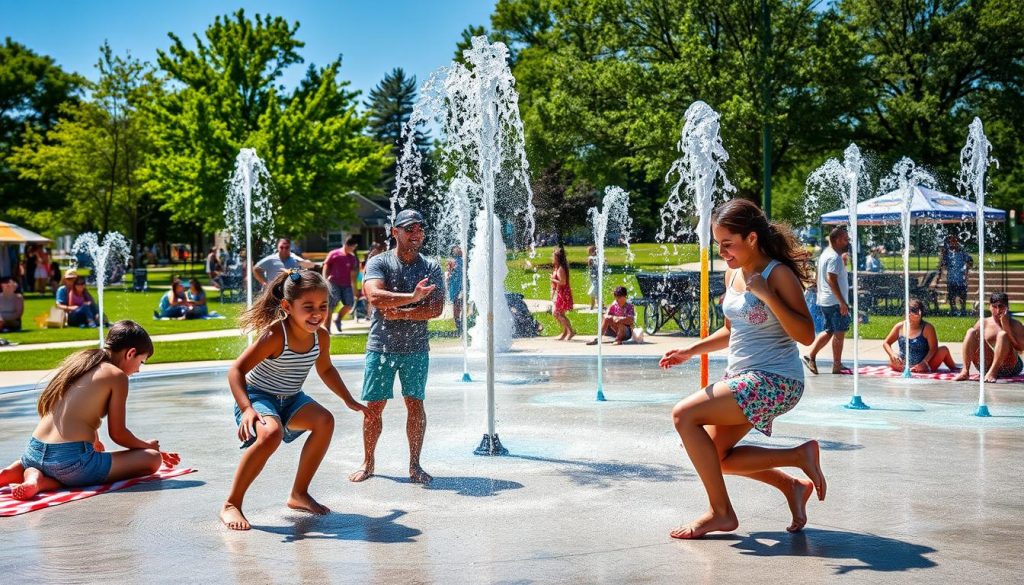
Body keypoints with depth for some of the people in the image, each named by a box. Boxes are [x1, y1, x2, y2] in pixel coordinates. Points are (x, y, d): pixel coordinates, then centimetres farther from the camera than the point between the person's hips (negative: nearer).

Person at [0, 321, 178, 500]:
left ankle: (25, 472, 5)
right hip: (71, 461, -9)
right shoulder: (117, 375, -3)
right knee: (153, 458, -3)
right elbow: (117, 433, -2)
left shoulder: (79, 361, 20)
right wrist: (147, 445, 17)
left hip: (33, 453, 9)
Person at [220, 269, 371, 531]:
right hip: (257, 397, -7)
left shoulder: (321, 336, -6)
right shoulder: (274, 335, -27)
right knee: (271, 433, -36)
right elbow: (236, 370, -27)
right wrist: (246, 409, -40)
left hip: (291, 400, 7)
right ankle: (231, 504, -22)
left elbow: (326, 369, 15)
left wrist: (350, 401, 15)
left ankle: (299, 494, 0)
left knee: (324, 421, -17)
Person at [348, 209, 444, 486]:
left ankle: (414, 465, 11)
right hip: (381, 346, -1)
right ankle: (368, 463, 19)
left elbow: (436, 308, -7)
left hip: (416, 347, 1)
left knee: (415, 403, 0)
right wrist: (412, 297, -24)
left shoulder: (431, 267, 4)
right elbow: (375, 296, -19)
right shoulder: (378, 262, -1)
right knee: (374, 406, 3)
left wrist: (400, 313, -16)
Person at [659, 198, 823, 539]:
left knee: (685, 415, -19)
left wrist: (766, 294, -27)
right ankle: (793, 486, 20)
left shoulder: (779, 274, -14)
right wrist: (692, 350, 7)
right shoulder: (733, 275, 9)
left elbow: (806, 335, -20)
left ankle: (721, 513, -6)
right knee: (715, 457, 8)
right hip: (741, 377, 9)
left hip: (774, 381, -9)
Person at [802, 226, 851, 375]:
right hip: (835, 301, -10)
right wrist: (842, 302, -25)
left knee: (829, 331, 16)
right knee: (839, 332, -1)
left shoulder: (825, 254, 15)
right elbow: (831, 279, -25)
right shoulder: (834, 257, -16)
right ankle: (837, 366, 4)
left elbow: (819, 278, 20)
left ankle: (810, 356, 10)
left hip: (824, 301, 10)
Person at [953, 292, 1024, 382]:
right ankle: (965, 371, -26)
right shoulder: (983, 323, 10)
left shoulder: (1015, 324, 3)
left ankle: (993, 372, -32)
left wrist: (1006, 327, -17)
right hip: (986, 366, 3)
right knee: (971, 332, -12)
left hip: (1009, 368, -3)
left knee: (1003, 335, -25)